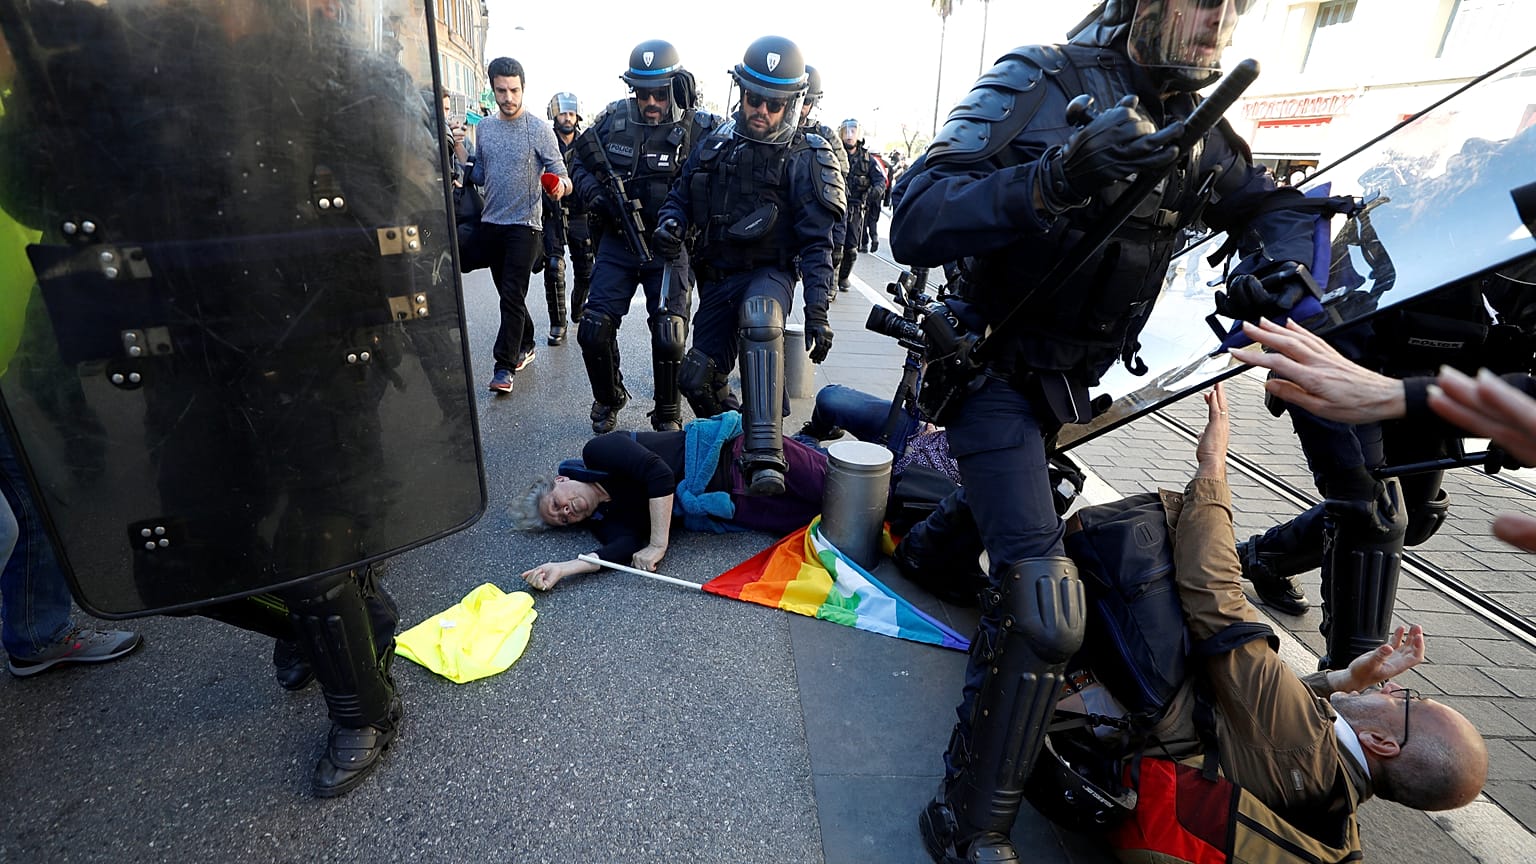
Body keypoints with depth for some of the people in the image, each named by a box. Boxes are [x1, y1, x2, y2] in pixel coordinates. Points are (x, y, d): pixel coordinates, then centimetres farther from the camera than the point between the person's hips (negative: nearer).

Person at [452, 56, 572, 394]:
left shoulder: (539, 130, -5)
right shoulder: (483, 128, 10)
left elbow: (560, 175, -7)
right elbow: (479, 177, 16)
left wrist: (561, 186, -30)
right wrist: (459, 149, 1)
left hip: (524, 225, -6)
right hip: (491, 223, 6)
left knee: (512, 294, -9)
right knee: (507, 293, 14)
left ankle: (504, 365, -4)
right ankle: (525, 346, 32)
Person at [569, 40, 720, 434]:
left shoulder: (699, 129, -8)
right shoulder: (612, 120, 2)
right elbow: (580, 163, 15)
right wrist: (593, 192, -5)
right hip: (617, 243, 3)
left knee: (669, 338, -7)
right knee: (594, 330, 0)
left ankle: (668, 416, 16)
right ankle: (608, 400, 27)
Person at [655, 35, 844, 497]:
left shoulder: (803, 159, -6)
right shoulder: (714, 146, 6)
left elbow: (817, 241, -10)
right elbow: (681, 196, 17)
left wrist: (817, 311, -18)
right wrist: (671, 222, -9)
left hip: (769, 273, -5)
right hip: (717, 277, 5)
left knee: (758, 320, -40)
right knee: (699, 378, 6)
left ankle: (766, 457, -45)